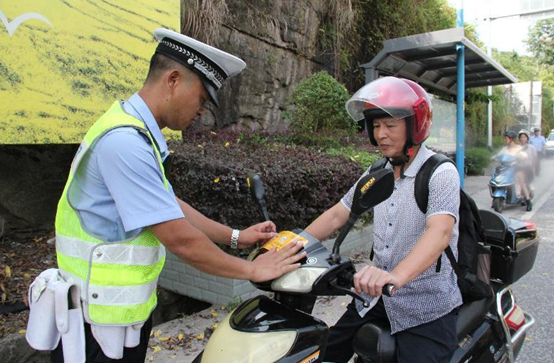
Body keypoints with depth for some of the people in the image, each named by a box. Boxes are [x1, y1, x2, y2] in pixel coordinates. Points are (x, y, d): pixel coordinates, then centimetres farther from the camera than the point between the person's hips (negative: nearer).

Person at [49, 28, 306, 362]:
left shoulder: (135, 133, 7)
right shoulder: (126, 141, -25)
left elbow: (171, 206, 11)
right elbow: (179, 238, -26)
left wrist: (235, 237, 10)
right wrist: (253, 270, -14)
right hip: (101, 323, -9)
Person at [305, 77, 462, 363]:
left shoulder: (441, 173, -14)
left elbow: (440, 231, -32)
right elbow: (336, 215, 7)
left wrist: (396, 275, -49)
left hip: (426, 308, -6)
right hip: (377, 298, 6)